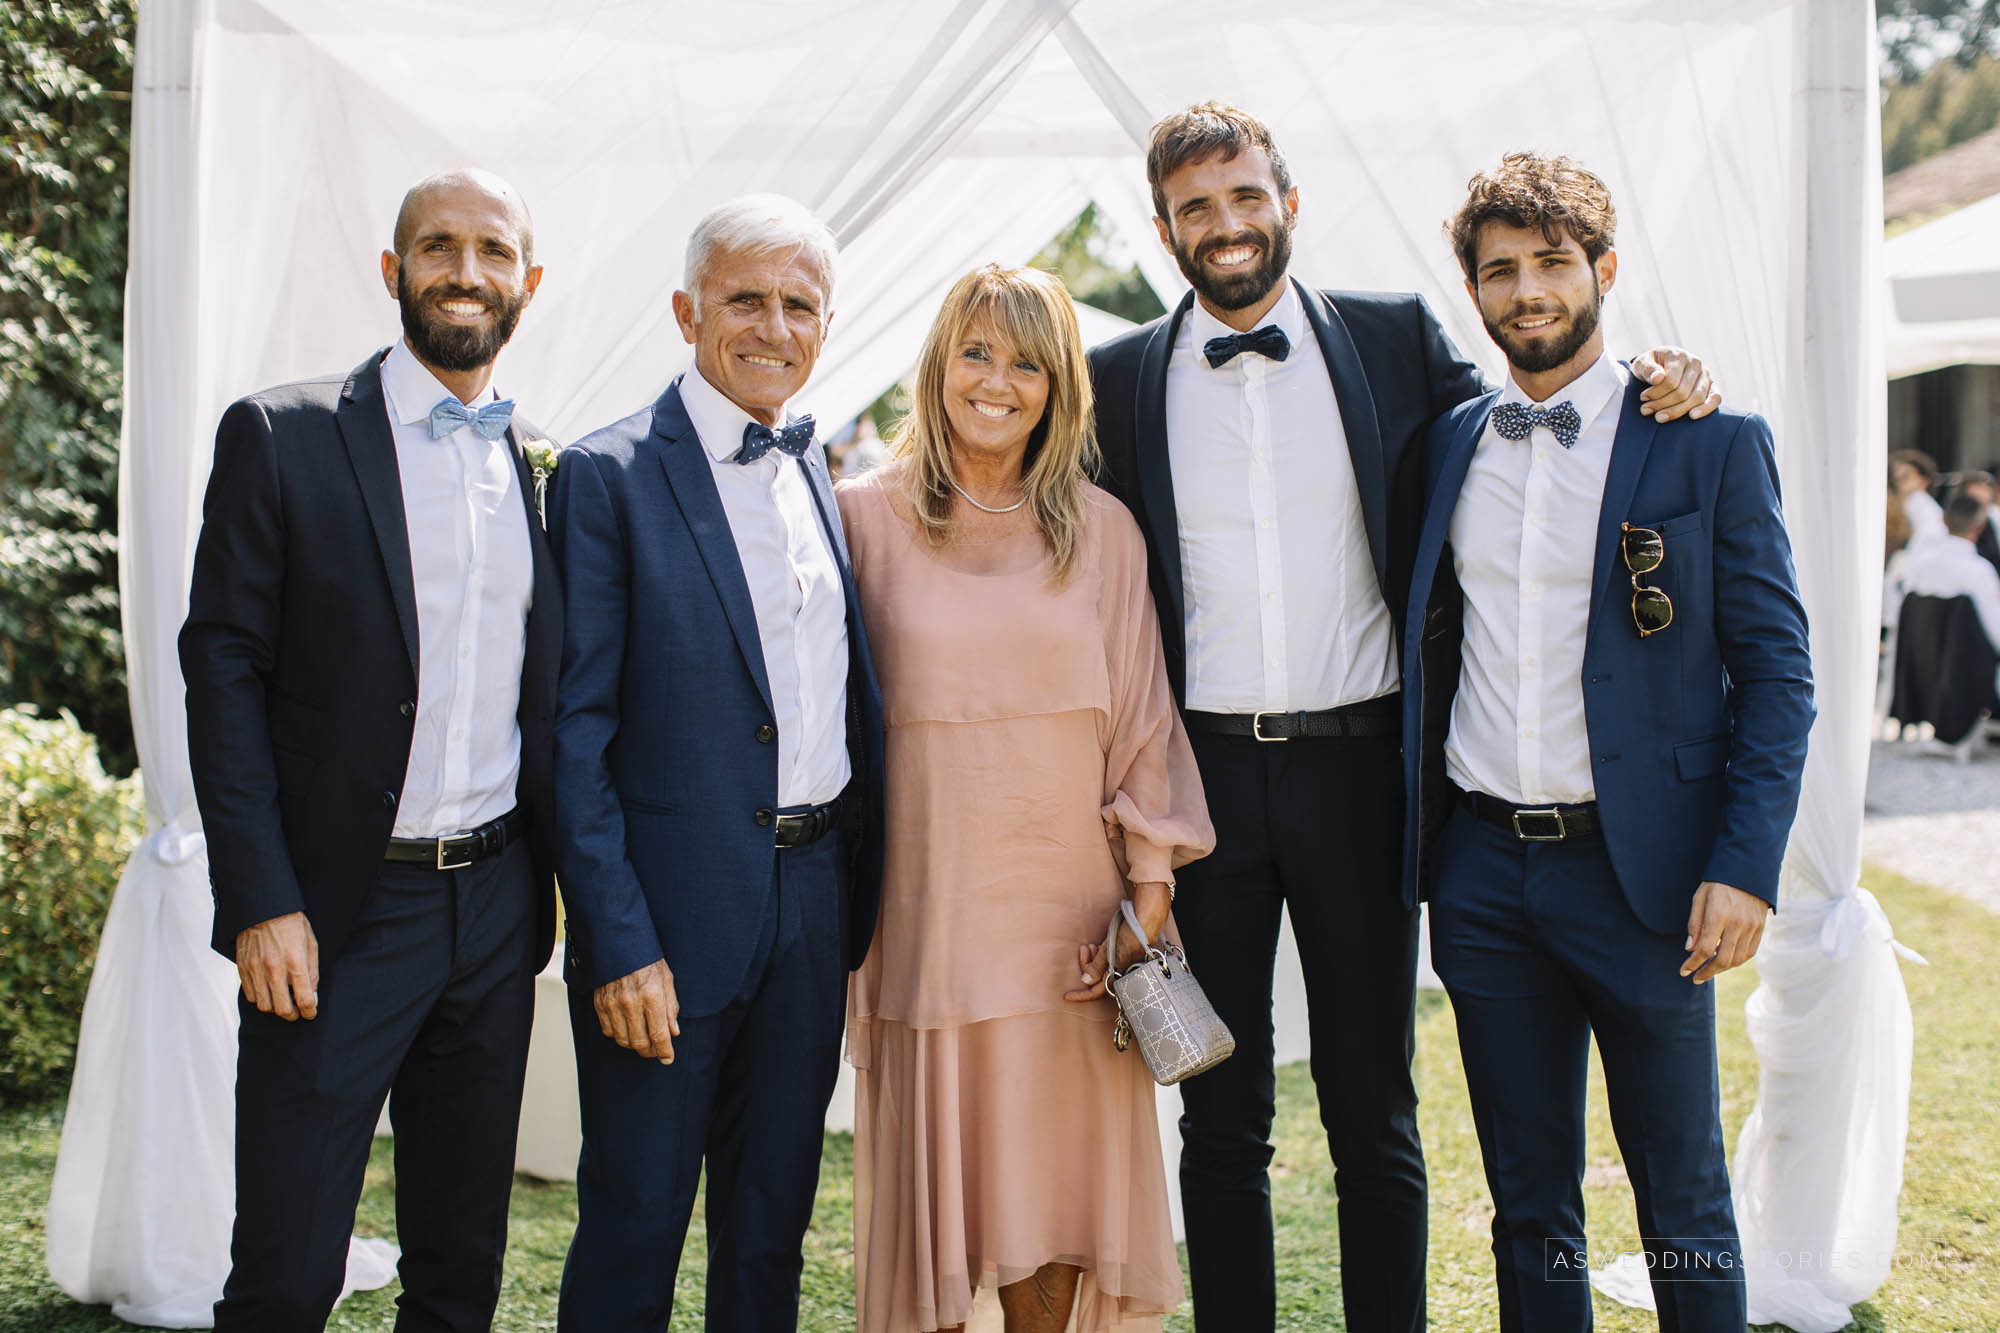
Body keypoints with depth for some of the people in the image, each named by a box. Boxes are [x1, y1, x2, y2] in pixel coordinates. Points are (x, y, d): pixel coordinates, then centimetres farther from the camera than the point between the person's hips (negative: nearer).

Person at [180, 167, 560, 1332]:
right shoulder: (281, 437, -3)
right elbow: (223, 670, -6)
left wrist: (565, 877, 8)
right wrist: (262, 903, -12)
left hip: (497, 912, 4)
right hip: (337, 916, -4)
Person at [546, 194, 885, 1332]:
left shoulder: (818, 469, 10)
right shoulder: (608, 477, -9)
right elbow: (577, 733, -11)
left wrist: (862, 896, 10)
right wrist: (618, 942, -16)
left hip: (814, 904, 6)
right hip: (674, 909, -5)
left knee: (773, 1228, 17)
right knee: (635, 1232, 7)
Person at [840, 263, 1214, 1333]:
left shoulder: (1101, 530, 6)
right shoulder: (867, 516, 1)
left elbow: (1142, 718, 6)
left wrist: (1150, 887, -1)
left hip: (1070, 911, 2)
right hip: (930, 910, -1)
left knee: (1060, 1167, 9)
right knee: (933, 1161, 6)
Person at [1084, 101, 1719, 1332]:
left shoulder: (1396, 337, 4)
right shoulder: (1122, 378, 5)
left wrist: (1653, 389, -5)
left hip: (1355, 768, 0)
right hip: (1202, 772, 1)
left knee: (1374, 1113, 10)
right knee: (1222, 1113, 12)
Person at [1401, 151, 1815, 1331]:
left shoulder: (1713, 443, -3)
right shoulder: (1448, 447, 9)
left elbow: (1777, 669, -4)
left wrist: (1747, 865, -14)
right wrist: (1417, 842, 6)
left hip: (1640, 869, -3)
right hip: (1482, 871, 4)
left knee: (1684, 1203, 8)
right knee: (1529, 1203, 14)